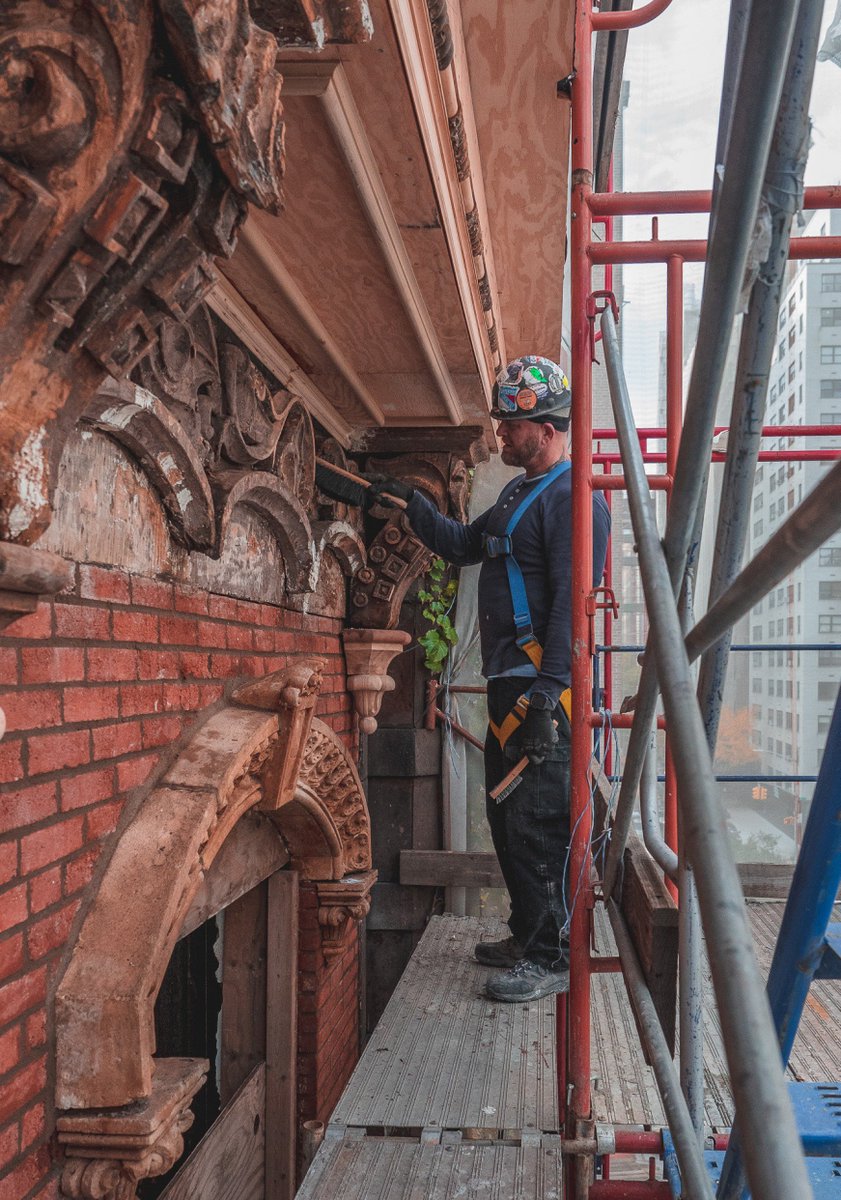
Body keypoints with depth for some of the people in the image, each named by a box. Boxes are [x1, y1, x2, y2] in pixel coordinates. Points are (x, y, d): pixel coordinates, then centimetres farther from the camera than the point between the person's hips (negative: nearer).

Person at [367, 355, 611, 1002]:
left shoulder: (572, 496, -13)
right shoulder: (519, 492, 19)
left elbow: (571, 602, -21)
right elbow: (463, 545, 32)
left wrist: (547, 692, -26)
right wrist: (412, 502, 21)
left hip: (542, 686, -10)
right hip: (510, 682, 10)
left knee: (536, 824, -7)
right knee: (507, 817, 16)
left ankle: (552, 958, 3)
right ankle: (527, 937, 29)